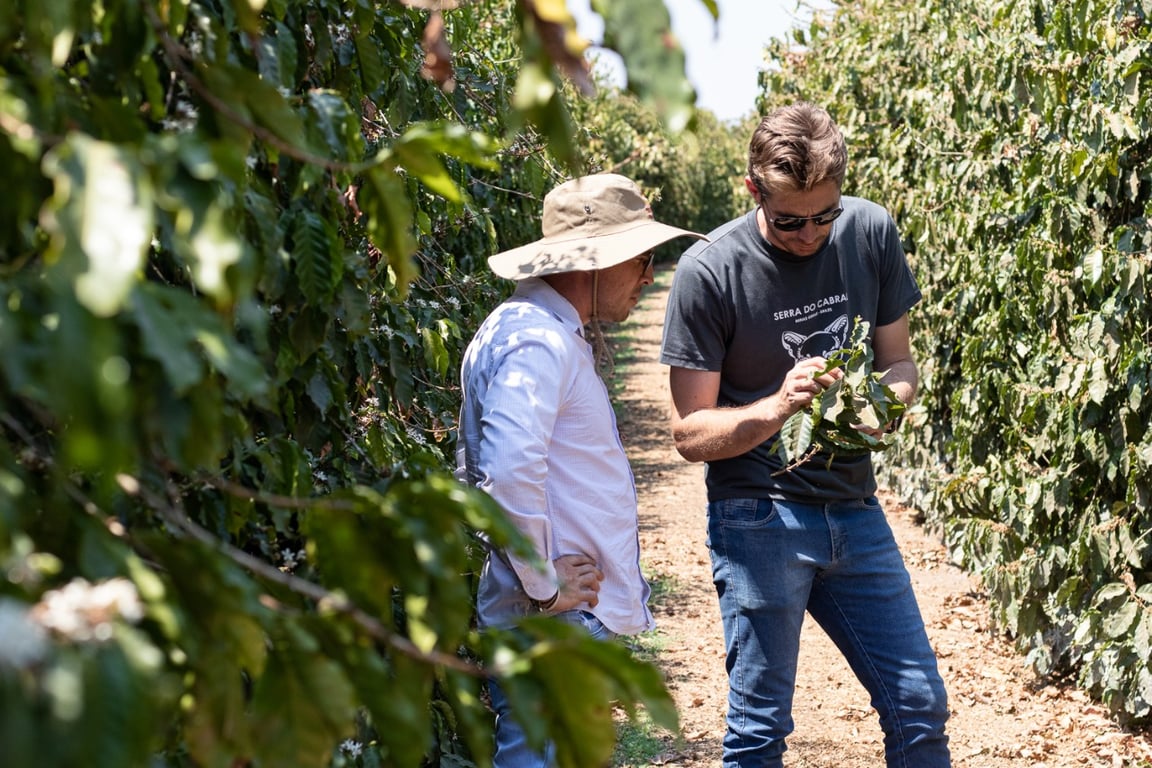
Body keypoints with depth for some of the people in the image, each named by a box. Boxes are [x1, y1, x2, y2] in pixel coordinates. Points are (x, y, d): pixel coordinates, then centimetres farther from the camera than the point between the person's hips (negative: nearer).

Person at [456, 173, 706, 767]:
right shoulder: (534, 341, -17)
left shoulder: (560, 335, 18)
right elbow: (508, 476, -29)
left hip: (579, 616, 11)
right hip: (551, 627, -11)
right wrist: (543, 587, -18)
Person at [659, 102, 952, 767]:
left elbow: (899, 361, 10)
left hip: (854, 508, 4)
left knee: (921, 709, 8)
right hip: (759, 518, -4)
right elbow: (690, 432, -9)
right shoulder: (709, 271, -13)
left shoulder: (871, 232, -1)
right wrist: (778, 407, -26)